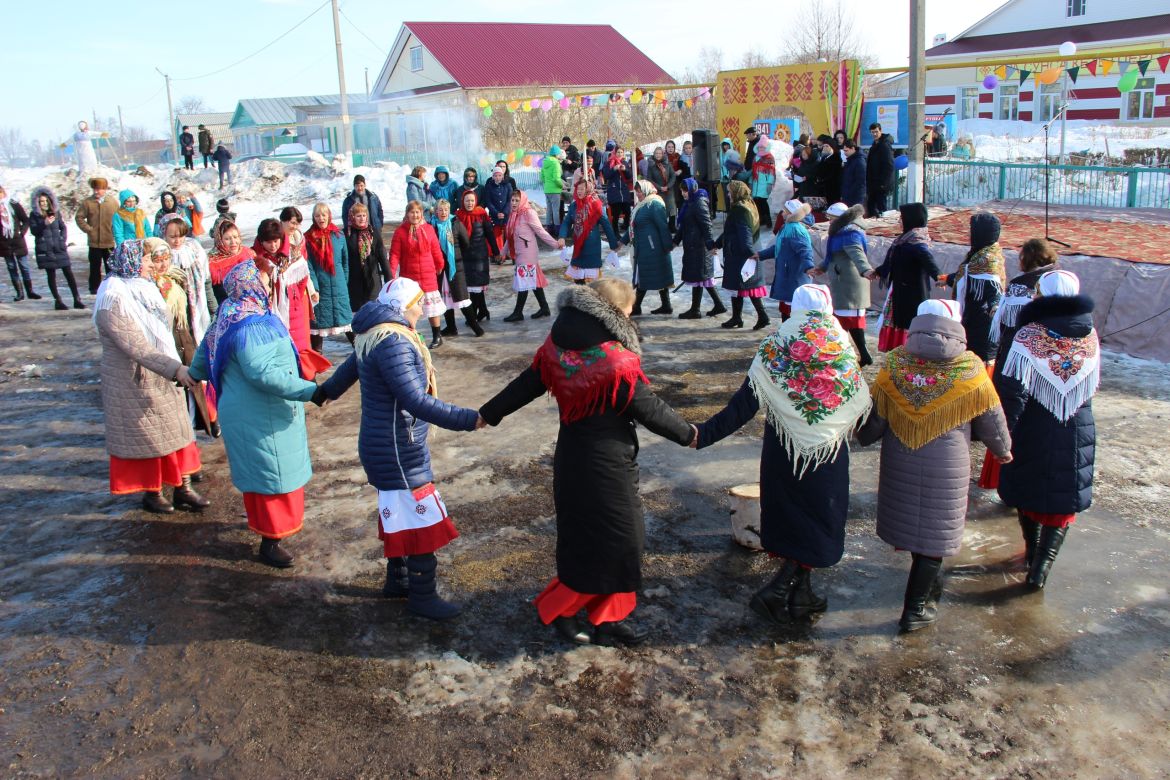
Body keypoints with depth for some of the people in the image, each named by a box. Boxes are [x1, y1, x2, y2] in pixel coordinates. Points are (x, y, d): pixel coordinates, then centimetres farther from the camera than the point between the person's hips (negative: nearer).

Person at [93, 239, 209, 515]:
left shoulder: (143, 290, 3)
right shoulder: (114, 300, -23)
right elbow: (136, 346, -31)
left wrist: (176, 368, 12)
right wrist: (176, 369, -37)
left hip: (162, 377, 8)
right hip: (135, 383, -7)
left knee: (174, 432, 11)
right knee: (147, 439, 8)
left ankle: (182, 488, 20)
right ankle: (150, 492, 25)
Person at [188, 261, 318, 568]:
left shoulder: (230, 316, 6)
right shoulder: (250, 326, -27)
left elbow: (204, 355, 19)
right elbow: (264, 374, -36)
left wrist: (194, 374, 39)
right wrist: (310, 391, -35)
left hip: (249, 412, 10)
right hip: (261, 418, -10)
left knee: (260, 473, 25)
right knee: (274, 476, 2)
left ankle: (264, 523, 44)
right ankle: (270, 542, 14)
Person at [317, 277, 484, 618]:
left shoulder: (375, 337, 8)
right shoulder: (393, 343, -24)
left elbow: (350, 368, 28)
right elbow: (416, 401, -31)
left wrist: (325, 391, 48)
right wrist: (468, 419, -33)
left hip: (388, 447, 10)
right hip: (398, 452, -10)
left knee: (400, 517, 22)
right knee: (423, 522, 0)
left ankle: (397, 581, 37)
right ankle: (422, 597, 13)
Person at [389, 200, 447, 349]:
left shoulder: (428, 229, -2)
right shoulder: (400, 231, -4)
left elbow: (436, 251, 7)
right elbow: (395, 254, -6)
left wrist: (440, 266, 16)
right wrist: (392, 272, -16)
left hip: (428, 276, 0)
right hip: (408, 276, 0)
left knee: (432, 306, 5)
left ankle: (437, 337, 18)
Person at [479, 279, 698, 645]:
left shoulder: (557, 348, -4)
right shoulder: (618, 363, -24)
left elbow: (526, 384, 6)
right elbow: (650, 410, -15)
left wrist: (489, 413, 20)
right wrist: (688, 434, 2)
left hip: (571, 459, 8)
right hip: (606, 467, -8)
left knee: (584, 536, 17)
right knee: (614, 540, 8)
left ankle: (607, 619, 29)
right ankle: (556, 609, 19)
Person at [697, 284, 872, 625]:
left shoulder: (773, 351, -9)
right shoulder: (844, 354, -7)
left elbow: (742, 405, -16)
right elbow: (863, 411, 2)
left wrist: (704, 434, -14)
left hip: (782, 453, 1)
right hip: (829, 459, -1)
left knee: (789, 519, 17)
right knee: (817, 523, 11)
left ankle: (800, 595, 27)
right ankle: (775, 592, 1)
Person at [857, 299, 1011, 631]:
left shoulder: (894, 364, -6)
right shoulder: (970, 370, -10)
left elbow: (875, 415, 2)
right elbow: (991, 420, 2)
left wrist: (864, 437, 24)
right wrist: (1003, 449, 21)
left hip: (899, 464, 3)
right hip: (947, 469, -3)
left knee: (910, 525, 21)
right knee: (933, 537, 8)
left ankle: (929, 585, 40)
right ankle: (915, 610, 15)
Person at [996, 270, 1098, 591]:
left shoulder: (1028, 336, -16)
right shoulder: (1090, 337, -3)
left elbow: (1012, 390, -19)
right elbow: (1091, 387, 8)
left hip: (1033, 432, -2)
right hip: (1077, 435, 2)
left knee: (1027, 491, 18)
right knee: (1065, 500, 10)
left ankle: (1033, 551, 33)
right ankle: (1042, 564, 0)